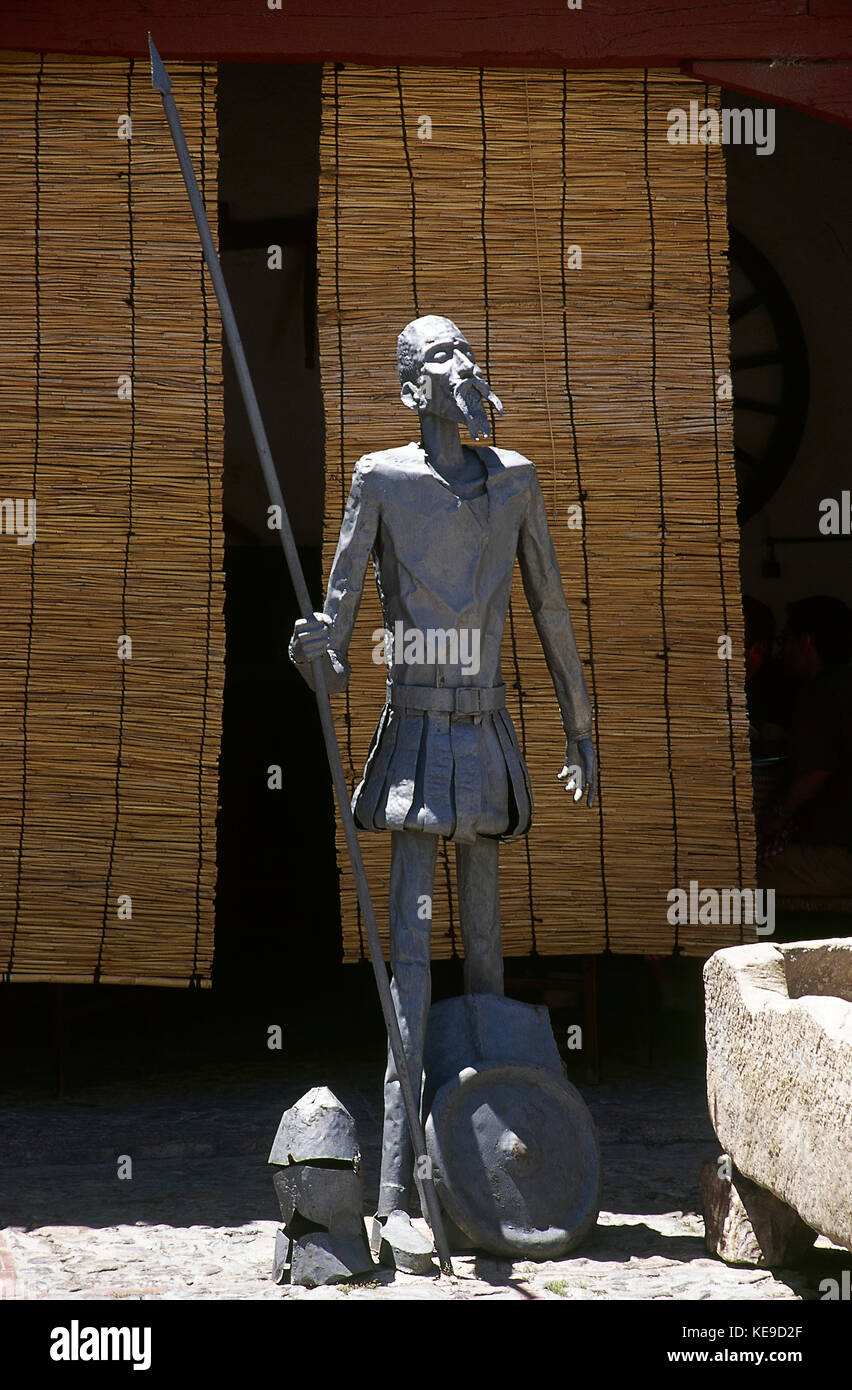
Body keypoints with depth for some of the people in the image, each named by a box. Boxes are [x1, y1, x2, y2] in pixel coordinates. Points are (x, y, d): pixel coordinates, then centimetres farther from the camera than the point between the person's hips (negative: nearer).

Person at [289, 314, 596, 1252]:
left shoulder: (515, 480, 9)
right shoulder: (380, 479, -2)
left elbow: (552, 611, 14)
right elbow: (342, 597, -8)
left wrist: (580, 729, 16)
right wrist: (324, 647, -32)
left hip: (486, 733, 4)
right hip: (416, 729, -4)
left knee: (484, 935, 9)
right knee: (412, 941, -10)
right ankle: (396, 1173, -13)